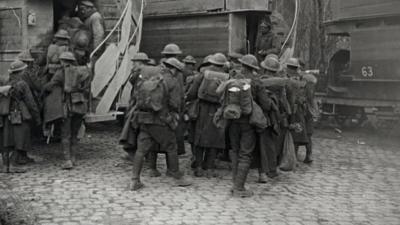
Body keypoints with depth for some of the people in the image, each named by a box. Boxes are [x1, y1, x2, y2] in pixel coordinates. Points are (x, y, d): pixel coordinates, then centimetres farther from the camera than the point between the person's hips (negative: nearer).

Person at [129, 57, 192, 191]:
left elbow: (136, 96, 12)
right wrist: (174, 114, 13)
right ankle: (177, 177, 18)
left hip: (144, 119, 5)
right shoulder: (172, 82, -3)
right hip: (160, 120, -5)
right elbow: (175, 104, -8)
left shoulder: (150, 78, 14)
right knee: (171, 148, 9)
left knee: (141, 149, 5)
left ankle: (135, 180, 1)